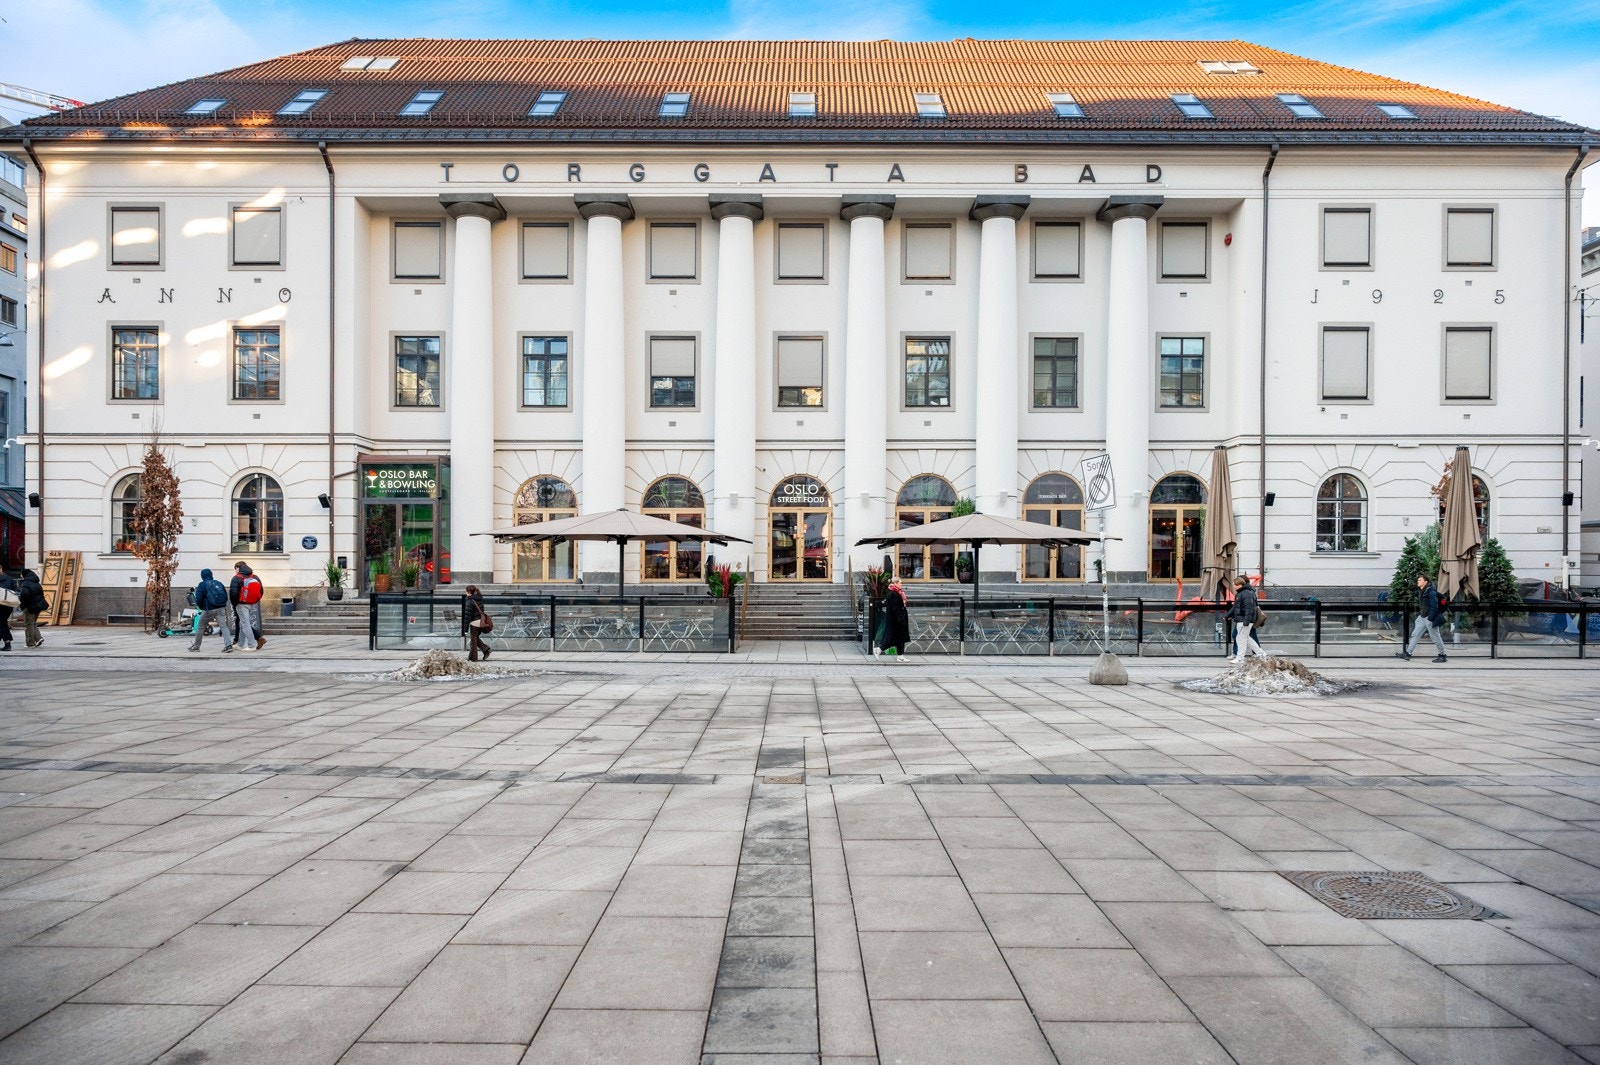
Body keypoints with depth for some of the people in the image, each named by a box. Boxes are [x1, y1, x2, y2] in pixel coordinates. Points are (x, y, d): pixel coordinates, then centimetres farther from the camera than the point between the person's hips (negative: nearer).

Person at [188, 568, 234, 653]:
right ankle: (228, 644, -20)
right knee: (224, 627, -4)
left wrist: (202, 607, 15)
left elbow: (198, 600, -3)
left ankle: (196, 646, 25)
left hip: (209, 610, -3)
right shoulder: (219, 583, 11)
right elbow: (226, 597, 12)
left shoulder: (202, 585, -1)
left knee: (200, 628, 15)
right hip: (221, 609, 3)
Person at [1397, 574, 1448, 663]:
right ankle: (1407, 654, 4)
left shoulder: (1431, 591, -14)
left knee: (1436, 637, 1)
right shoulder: (1420, 592, 12)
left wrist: (1430, 618, -21)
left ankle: (1442, 656, 12)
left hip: (1430, 618, -9)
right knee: (1415, 635, 5)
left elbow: (1434, 606, -19)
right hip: (1423, 617, 9)